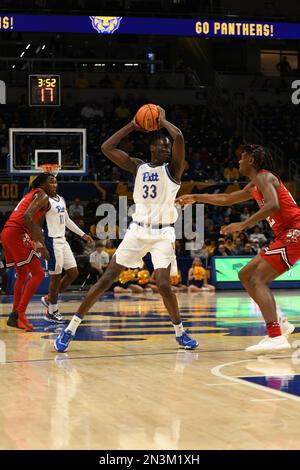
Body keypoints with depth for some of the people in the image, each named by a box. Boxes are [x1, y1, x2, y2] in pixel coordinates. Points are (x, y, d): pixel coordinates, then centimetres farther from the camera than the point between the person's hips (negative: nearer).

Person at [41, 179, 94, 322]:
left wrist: (83, 235, 24)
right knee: (56, 276, -4)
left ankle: (49, 298, 21)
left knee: (73, 272, 9)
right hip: (52, 241, -9)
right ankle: (52, 311, 8)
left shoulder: (61, 200, 14)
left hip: (63, 240, 9)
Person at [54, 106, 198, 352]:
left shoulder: (173, 168, 1)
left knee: (164, 284, -16)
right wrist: (133, 125, 3)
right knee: (107, 278, -2)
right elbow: (107, 147, 4)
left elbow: (179, 136, -17)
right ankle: (71, 328, 2)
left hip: (163, 233, -2)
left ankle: (180, 332, 7)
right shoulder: (138, 167, 10)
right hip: (138, 230, 3)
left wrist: (162, 121, 0)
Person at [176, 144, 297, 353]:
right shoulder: (254, 186, 21)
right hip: (287, 235, 10)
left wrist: (243, 224, -30)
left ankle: (276, 337, -28)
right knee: (246, 275, 13)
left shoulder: (264, 177, -9)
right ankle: (279, 323, 13)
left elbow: (273, 205, -27)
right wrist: (196, 198, 38)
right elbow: (227, 199, 35)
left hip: (293, 233, -10)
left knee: (257, 280, -17)